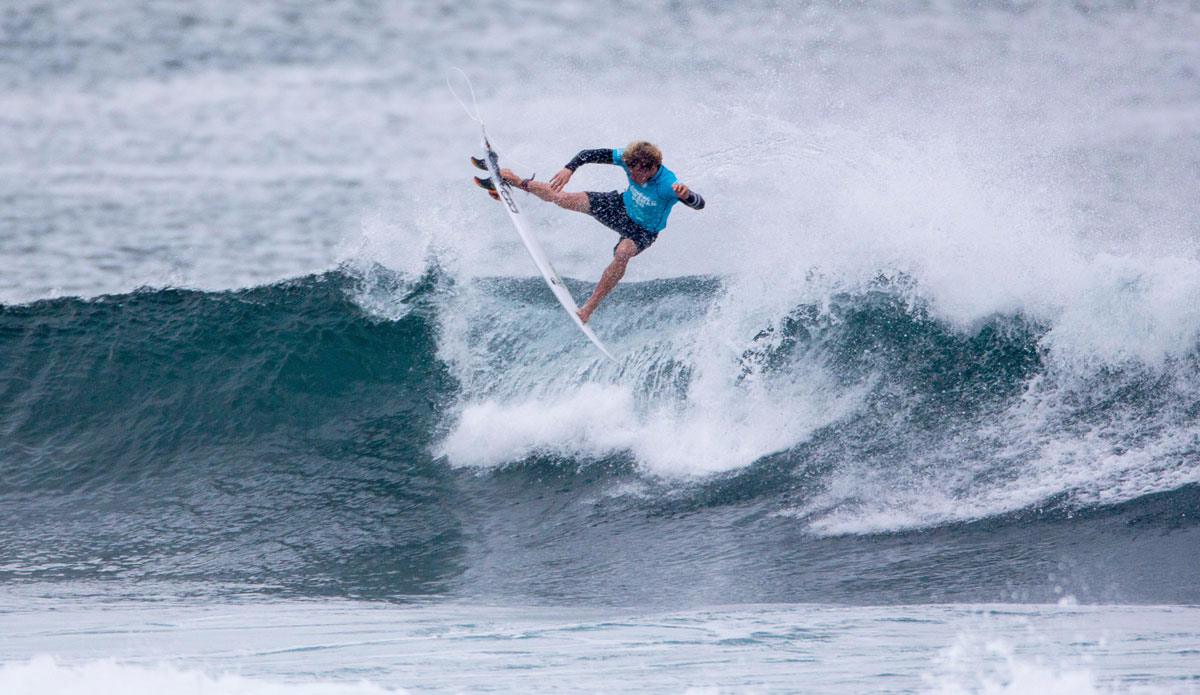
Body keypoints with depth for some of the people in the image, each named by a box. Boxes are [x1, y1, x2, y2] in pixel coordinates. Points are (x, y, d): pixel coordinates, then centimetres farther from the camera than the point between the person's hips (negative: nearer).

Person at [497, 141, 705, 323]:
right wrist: (569, 169, -33)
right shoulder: (629, 158, -25)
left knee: (622, 253, -37)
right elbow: (588, 155, -16)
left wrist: (686, 195, -71)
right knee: (563, 198, 0)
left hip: (643, 230, -4)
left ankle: (590, 306, -28)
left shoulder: (668, 185, -39)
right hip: (622, 207, 4)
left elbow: (699, 204, -50)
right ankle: (519, 183, 30)